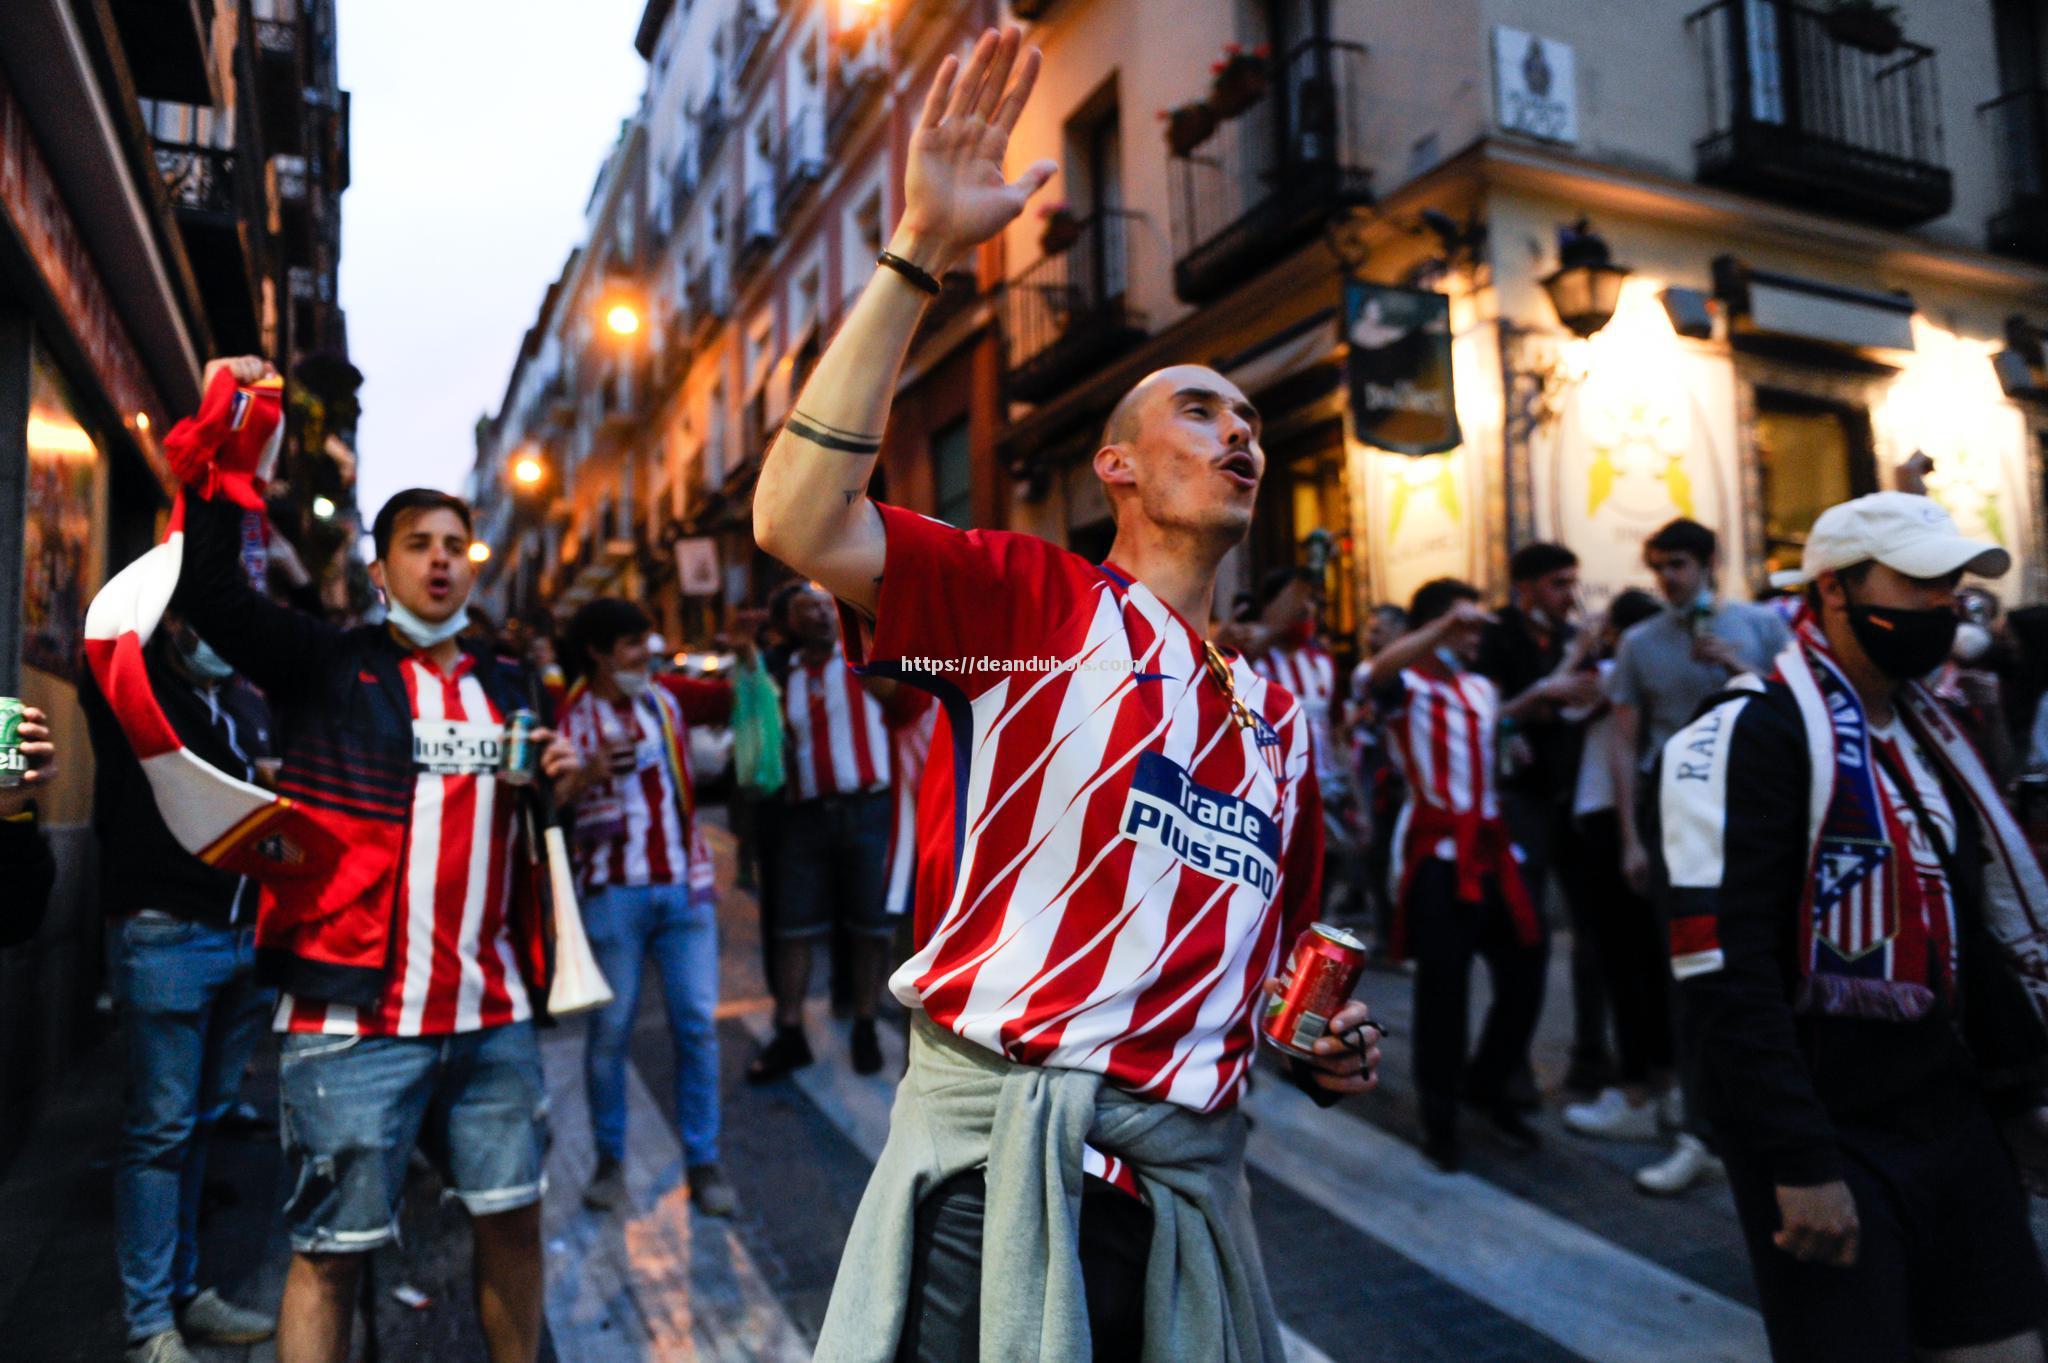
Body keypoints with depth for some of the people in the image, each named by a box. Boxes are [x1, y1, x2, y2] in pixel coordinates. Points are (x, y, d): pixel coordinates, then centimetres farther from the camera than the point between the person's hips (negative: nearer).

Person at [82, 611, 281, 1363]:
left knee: (204, 1119, 15)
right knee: (162, 1127, 0)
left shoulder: (250, 704, 13)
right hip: (169, 938, -6)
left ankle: (183, 1292, 28)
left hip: (248, 938, 6)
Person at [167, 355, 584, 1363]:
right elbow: (210, 592, -13)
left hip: (493, 1016, 5)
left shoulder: (508, 691, 14)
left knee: (514, 1220, 14)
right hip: (355, 1018, -4)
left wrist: (561, 786, 1)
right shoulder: (325, 667, 1)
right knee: (331, 1251, 6)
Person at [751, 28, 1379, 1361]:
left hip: (1192, 1174, 6)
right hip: (1002, 1153, -6)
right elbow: (800, 521, -21)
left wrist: (1322, 1048, 4)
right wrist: (921, 251, -22)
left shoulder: (1276, 717, 12)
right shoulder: (1035, 598, -4)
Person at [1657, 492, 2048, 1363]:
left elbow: (1970, 933, 19)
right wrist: (1801, 1162, -21)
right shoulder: (1750, 736, -17)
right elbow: (1726, 973, -22)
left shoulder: (1928, 733, 12)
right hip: (1830, 1141, -8)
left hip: (1955, 1122, 8)